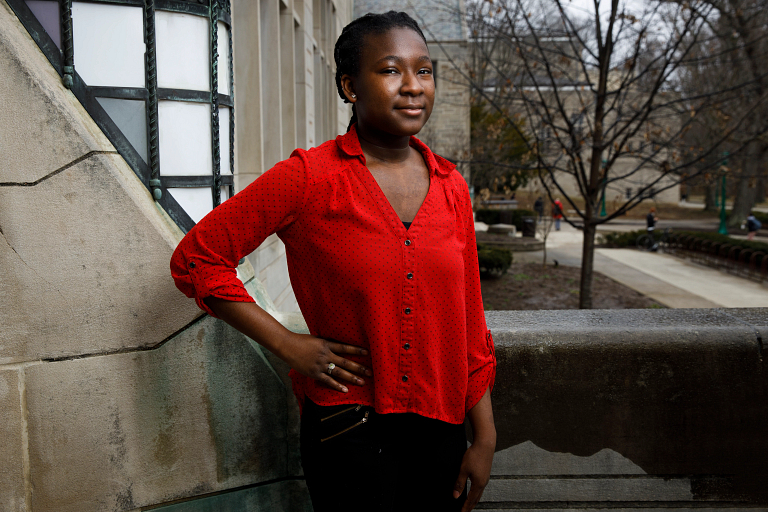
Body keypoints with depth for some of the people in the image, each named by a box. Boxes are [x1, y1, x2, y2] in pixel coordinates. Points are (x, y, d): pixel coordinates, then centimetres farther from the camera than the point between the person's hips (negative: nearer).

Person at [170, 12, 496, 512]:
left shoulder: (451, 187, 2)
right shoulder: (309, 177, -11)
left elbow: (469, 325, 5)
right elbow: (195, 259, -7)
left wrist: (484, 438, 6)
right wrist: (289, 345, -11)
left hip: (441, 428, 5)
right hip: (349, 431, -4)